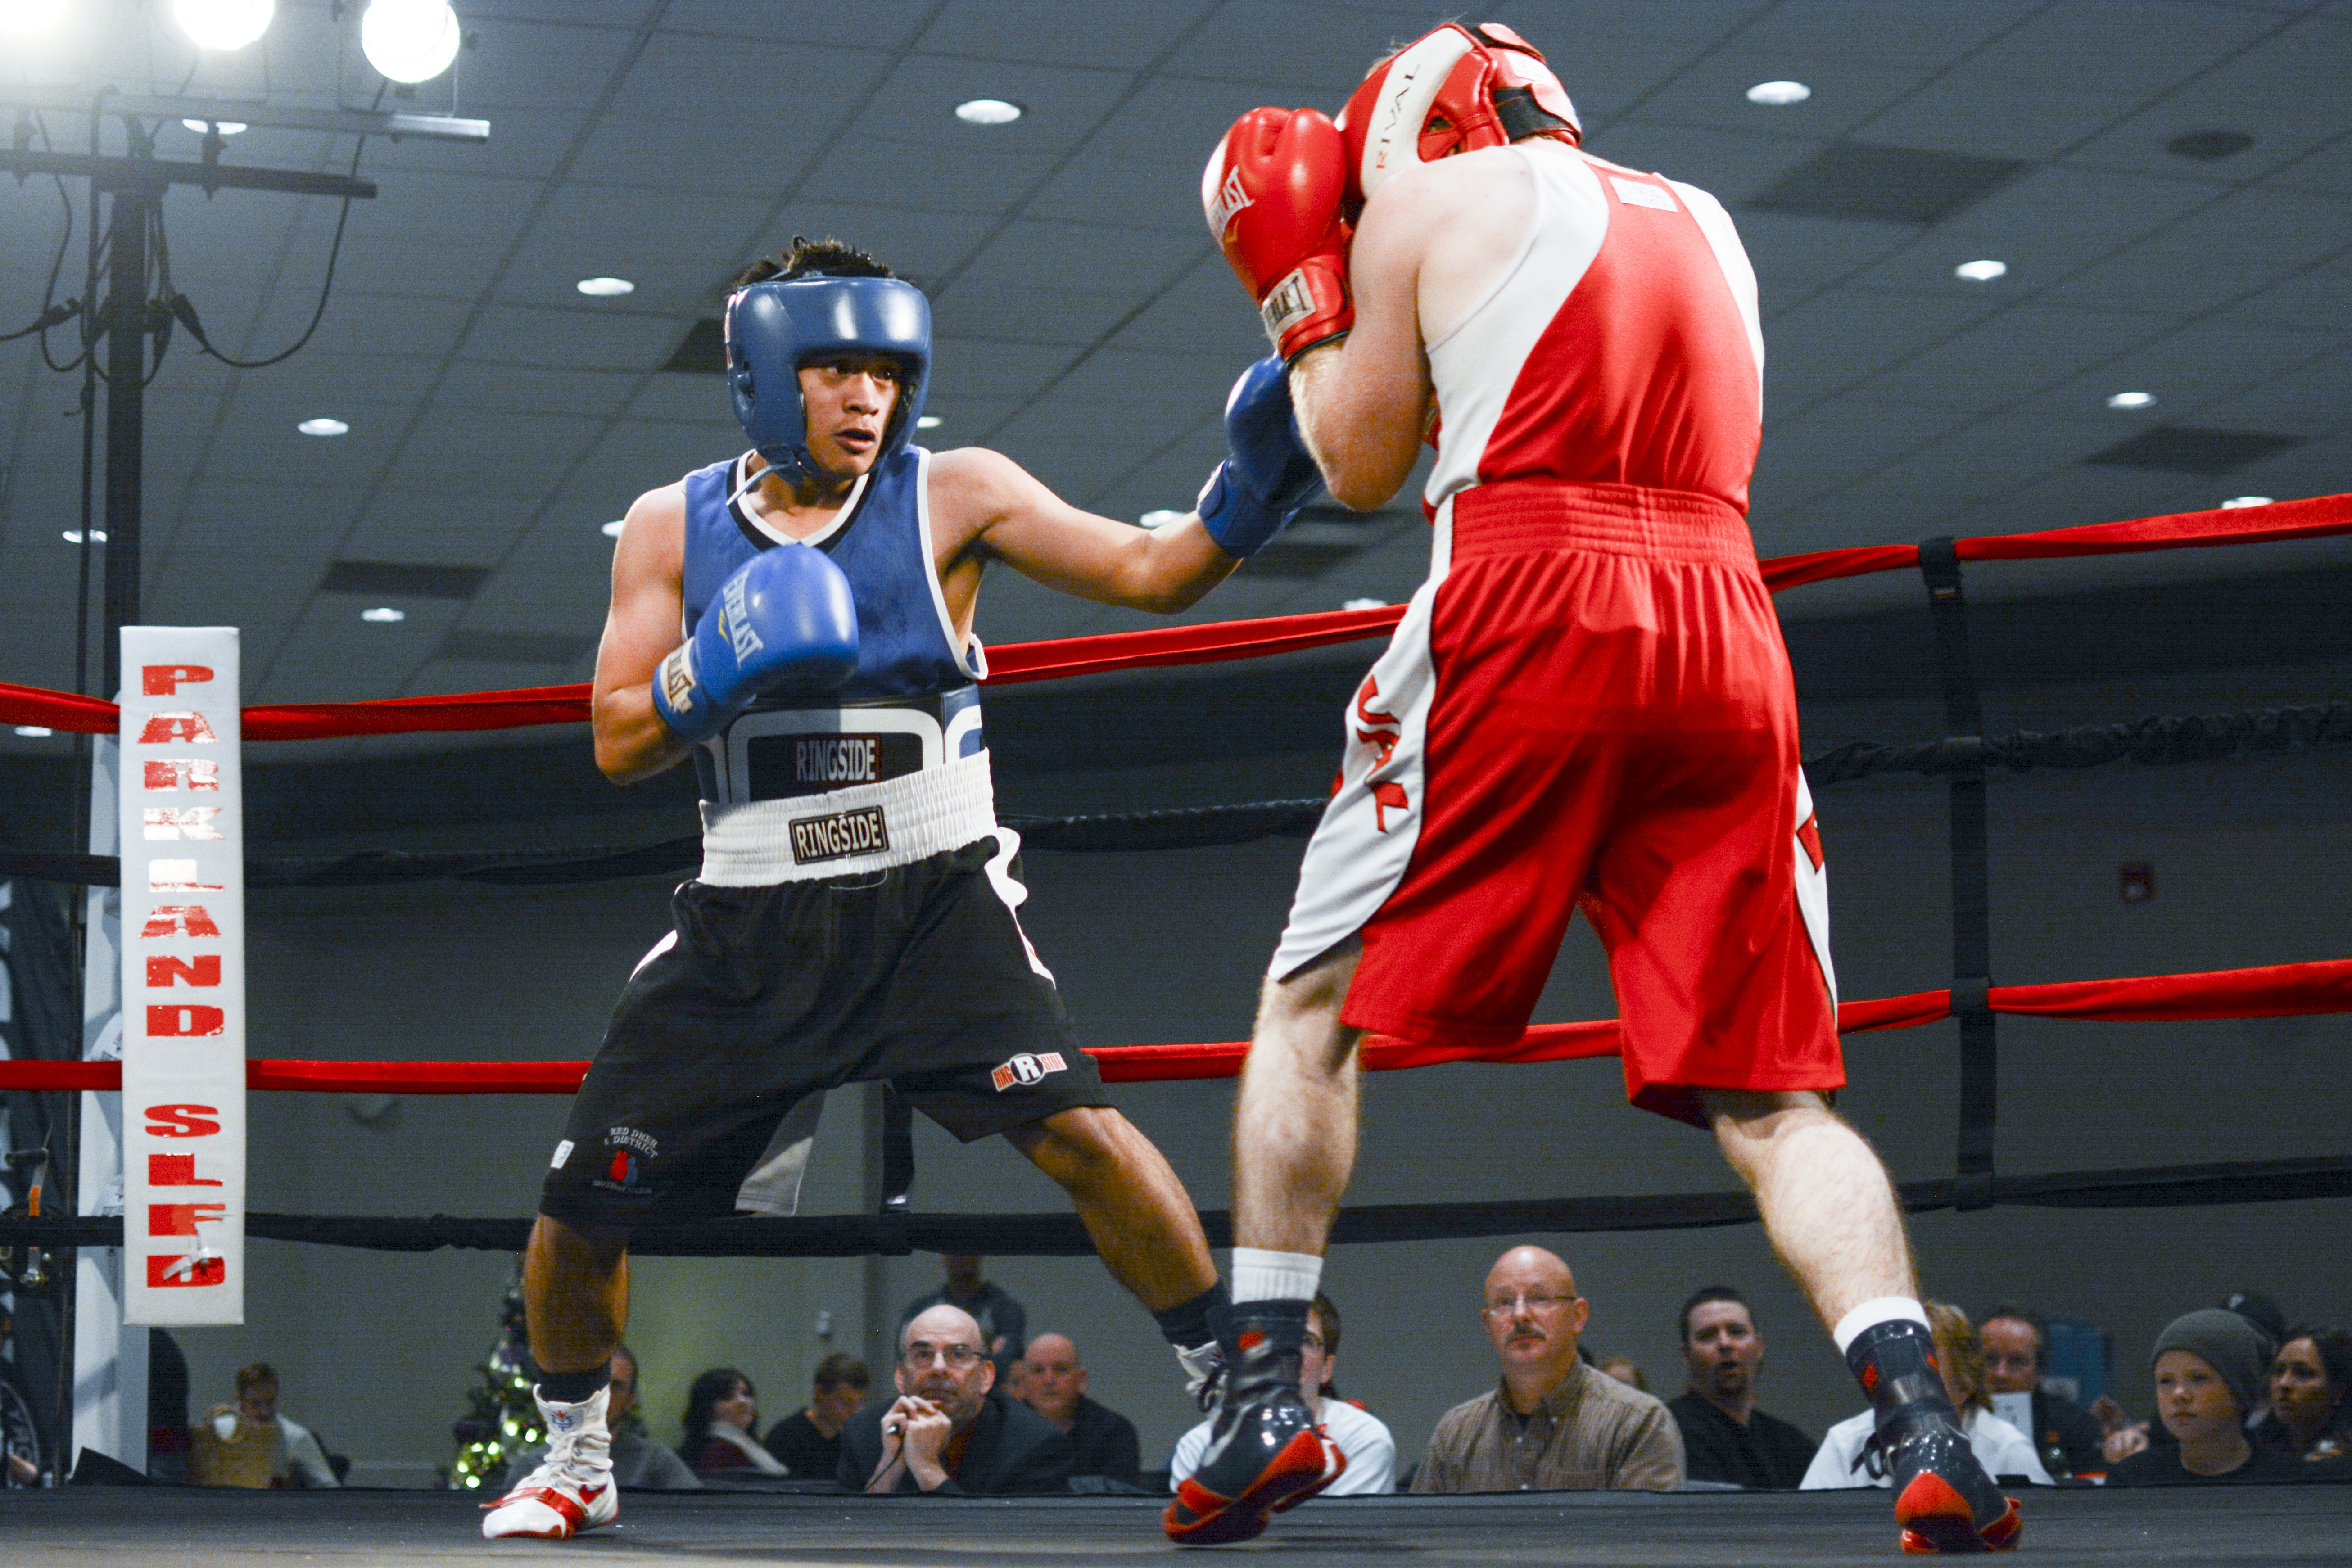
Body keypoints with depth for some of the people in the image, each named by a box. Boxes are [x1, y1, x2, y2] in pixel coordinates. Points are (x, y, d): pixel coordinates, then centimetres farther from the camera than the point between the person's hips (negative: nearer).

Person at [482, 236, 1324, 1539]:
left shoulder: (952, 496, -1)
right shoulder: (671, 528, 5)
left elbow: (1146, 573, -9)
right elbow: (617, 746, 3)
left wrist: (1249, 493, -27)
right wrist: (716, 675, -17)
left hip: (933, 901, -2)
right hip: (749, 920, 2)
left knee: (1080, 1133, -23)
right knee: (582, 1201, 2)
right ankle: (575, 1458, 28)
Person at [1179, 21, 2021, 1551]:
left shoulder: (1428, 198, 12)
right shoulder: (1703, 220, 26)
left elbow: (1361, 464, 16)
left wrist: (1300, 294, 31)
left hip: (1524, 605, -4)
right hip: (1729, 623, 4)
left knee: (1312, 1004, 11)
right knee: (1768, 1092, 4)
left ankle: (1266, 1396, 5)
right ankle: (1925, 1425, -13)